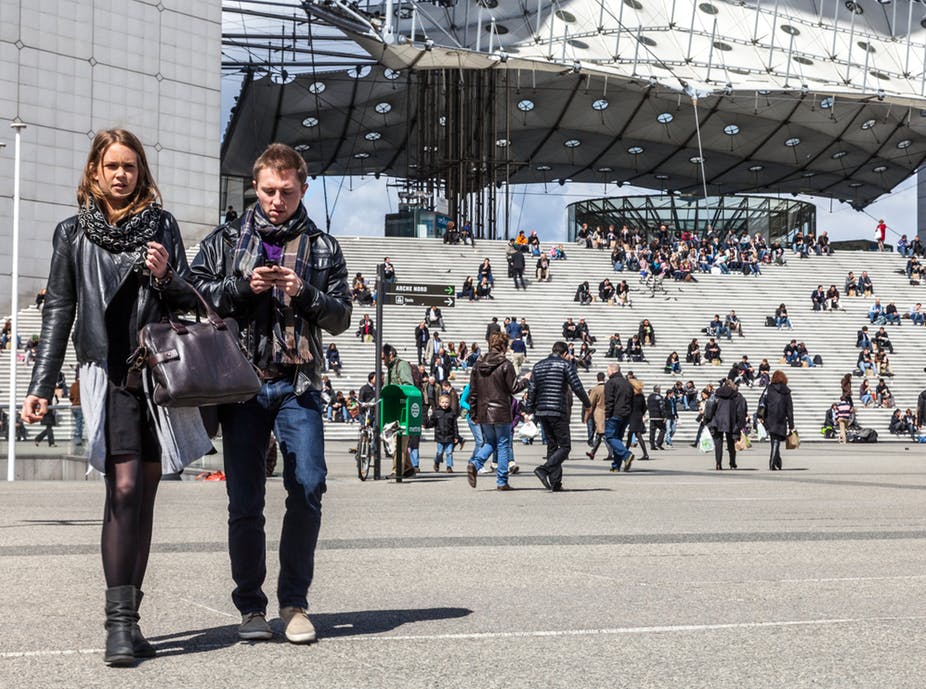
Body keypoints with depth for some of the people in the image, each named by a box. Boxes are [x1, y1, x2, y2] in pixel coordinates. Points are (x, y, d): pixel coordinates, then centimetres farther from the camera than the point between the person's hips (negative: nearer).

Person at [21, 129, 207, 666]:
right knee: (124, 490, -15)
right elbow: (58, 311, 7)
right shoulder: (73, 233, 8)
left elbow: (191, 302, 12)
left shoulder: (161, 225, 10)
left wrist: (166, 277, -11)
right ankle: (121, 622, -14)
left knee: (144, 496, 3)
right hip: (108, 375, -2)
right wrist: (41, 387, 0)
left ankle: (128, 617, 10)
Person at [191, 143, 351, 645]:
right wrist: (243, 286, -9)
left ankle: (294, 602, 1)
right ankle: (250, 607, 10)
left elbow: (341, 316, 10)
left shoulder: (322, 247, 14)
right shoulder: (226, 240, 13)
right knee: (245, 502, -1)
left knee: (308, 489, -11)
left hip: (298, 383, 0)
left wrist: (305, 293, -9)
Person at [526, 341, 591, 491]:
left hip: (541, 411, 6)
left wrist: (530, 411, 15)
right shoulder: (565, 365, -3)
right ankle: (544, 469, -21)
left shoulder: (538, 365, 13)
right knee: (565, 446, -1)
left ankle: (555, 482, 8)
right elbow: (577, 387, -8)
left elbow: (531, 390, 10)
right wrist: (587, 403, 7)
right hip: (558, 411, -6)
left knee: (552, 445, 12)